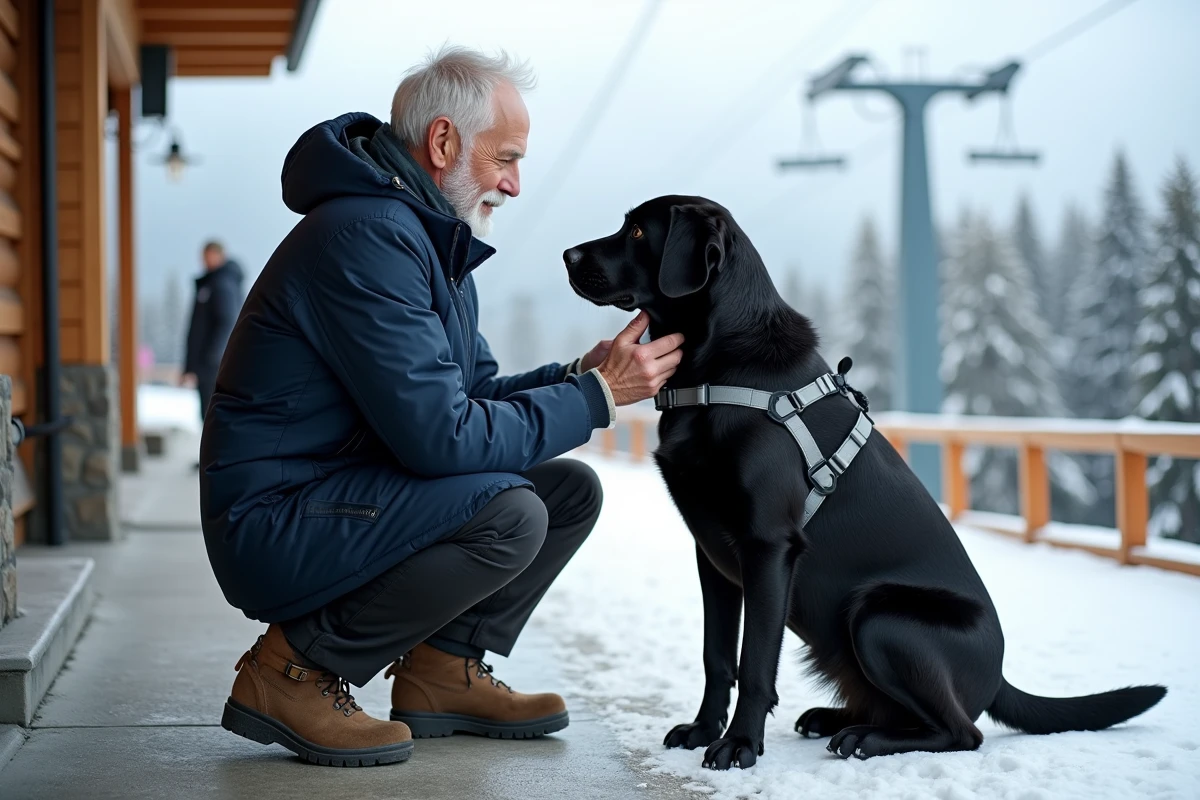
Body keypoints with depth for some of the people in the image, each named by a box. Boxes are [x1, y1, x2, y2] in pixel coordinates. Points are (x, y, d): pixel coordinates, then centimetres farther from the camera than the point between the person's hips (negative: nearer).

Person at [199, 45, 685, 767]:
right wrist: (594, 397, -17)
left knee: (570, 489, 5)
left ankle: (443, 671, 9)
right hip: (275, 529, -10)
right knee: (508, 515, -28)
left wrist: (576, 376, -3)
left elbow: (468, 398, 14)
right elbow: (441, 434, -26)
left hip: (347, 502, 10)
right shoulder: (368, 237, -21)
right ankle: (292, 674, -13)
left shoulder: (434, 241, 13)